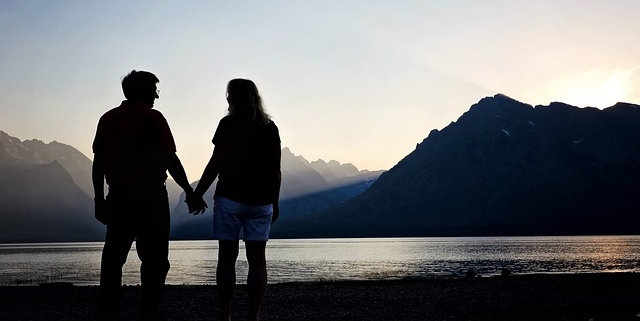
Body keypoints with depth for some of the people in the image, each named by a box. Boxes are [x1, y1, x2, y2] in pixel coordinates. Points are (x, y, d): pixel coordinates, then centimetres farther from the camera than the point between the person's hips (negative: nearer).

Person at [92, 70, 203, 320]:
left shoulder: (108, 119, 8)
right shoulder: (153, 118, -6)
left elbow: (98, 163, 7)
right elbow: (170, 159, -8)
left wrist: (99, 199, 12)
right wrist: (189, 191, 0)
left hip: (118, 197, 5)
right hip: (151, 197, -4)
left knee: (113, 259, 11)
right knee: (154, 260, 5)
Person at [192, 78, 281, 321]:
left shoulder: (229, 124, -4)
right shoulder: (270, 127, 9)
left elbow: (216, 164, -9)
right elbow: (275, 169, 9)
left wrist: (198, 193, -2)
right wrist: (274, 202, 15)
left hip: (230, 198, -3)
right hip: (261, 201, 4)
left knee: (227, 258, 2)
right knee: (257, 259, 3)